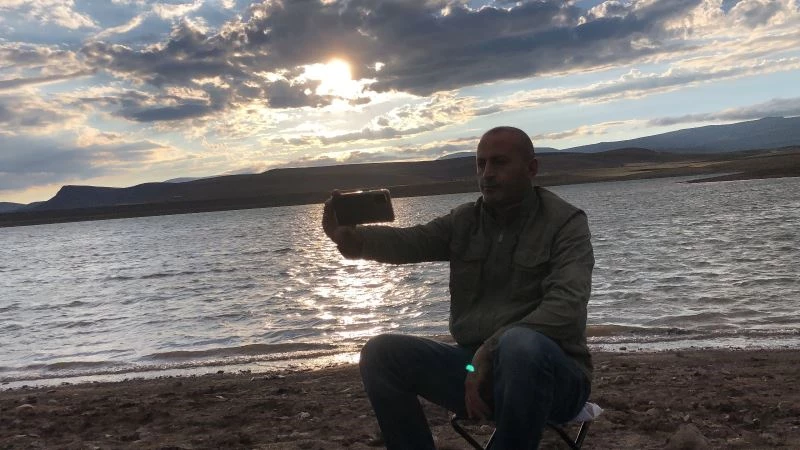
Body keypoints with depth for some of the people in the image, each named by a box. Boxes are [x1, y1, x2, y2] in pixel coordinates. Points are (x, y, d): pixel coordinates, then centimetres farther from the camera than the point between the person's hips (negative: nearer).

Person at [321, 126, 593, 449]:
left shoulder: (565, 223, -7)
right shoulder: (463, 222, 8)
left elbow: (565, 308, -21)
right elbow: (407, 242, -8)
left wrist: (491, 352, -27)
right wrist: (349, 237, -29)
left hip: (551, 372, -4)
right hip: (478, 363, 5)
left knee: (521, 345, -39)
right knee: (382, 352, -11)